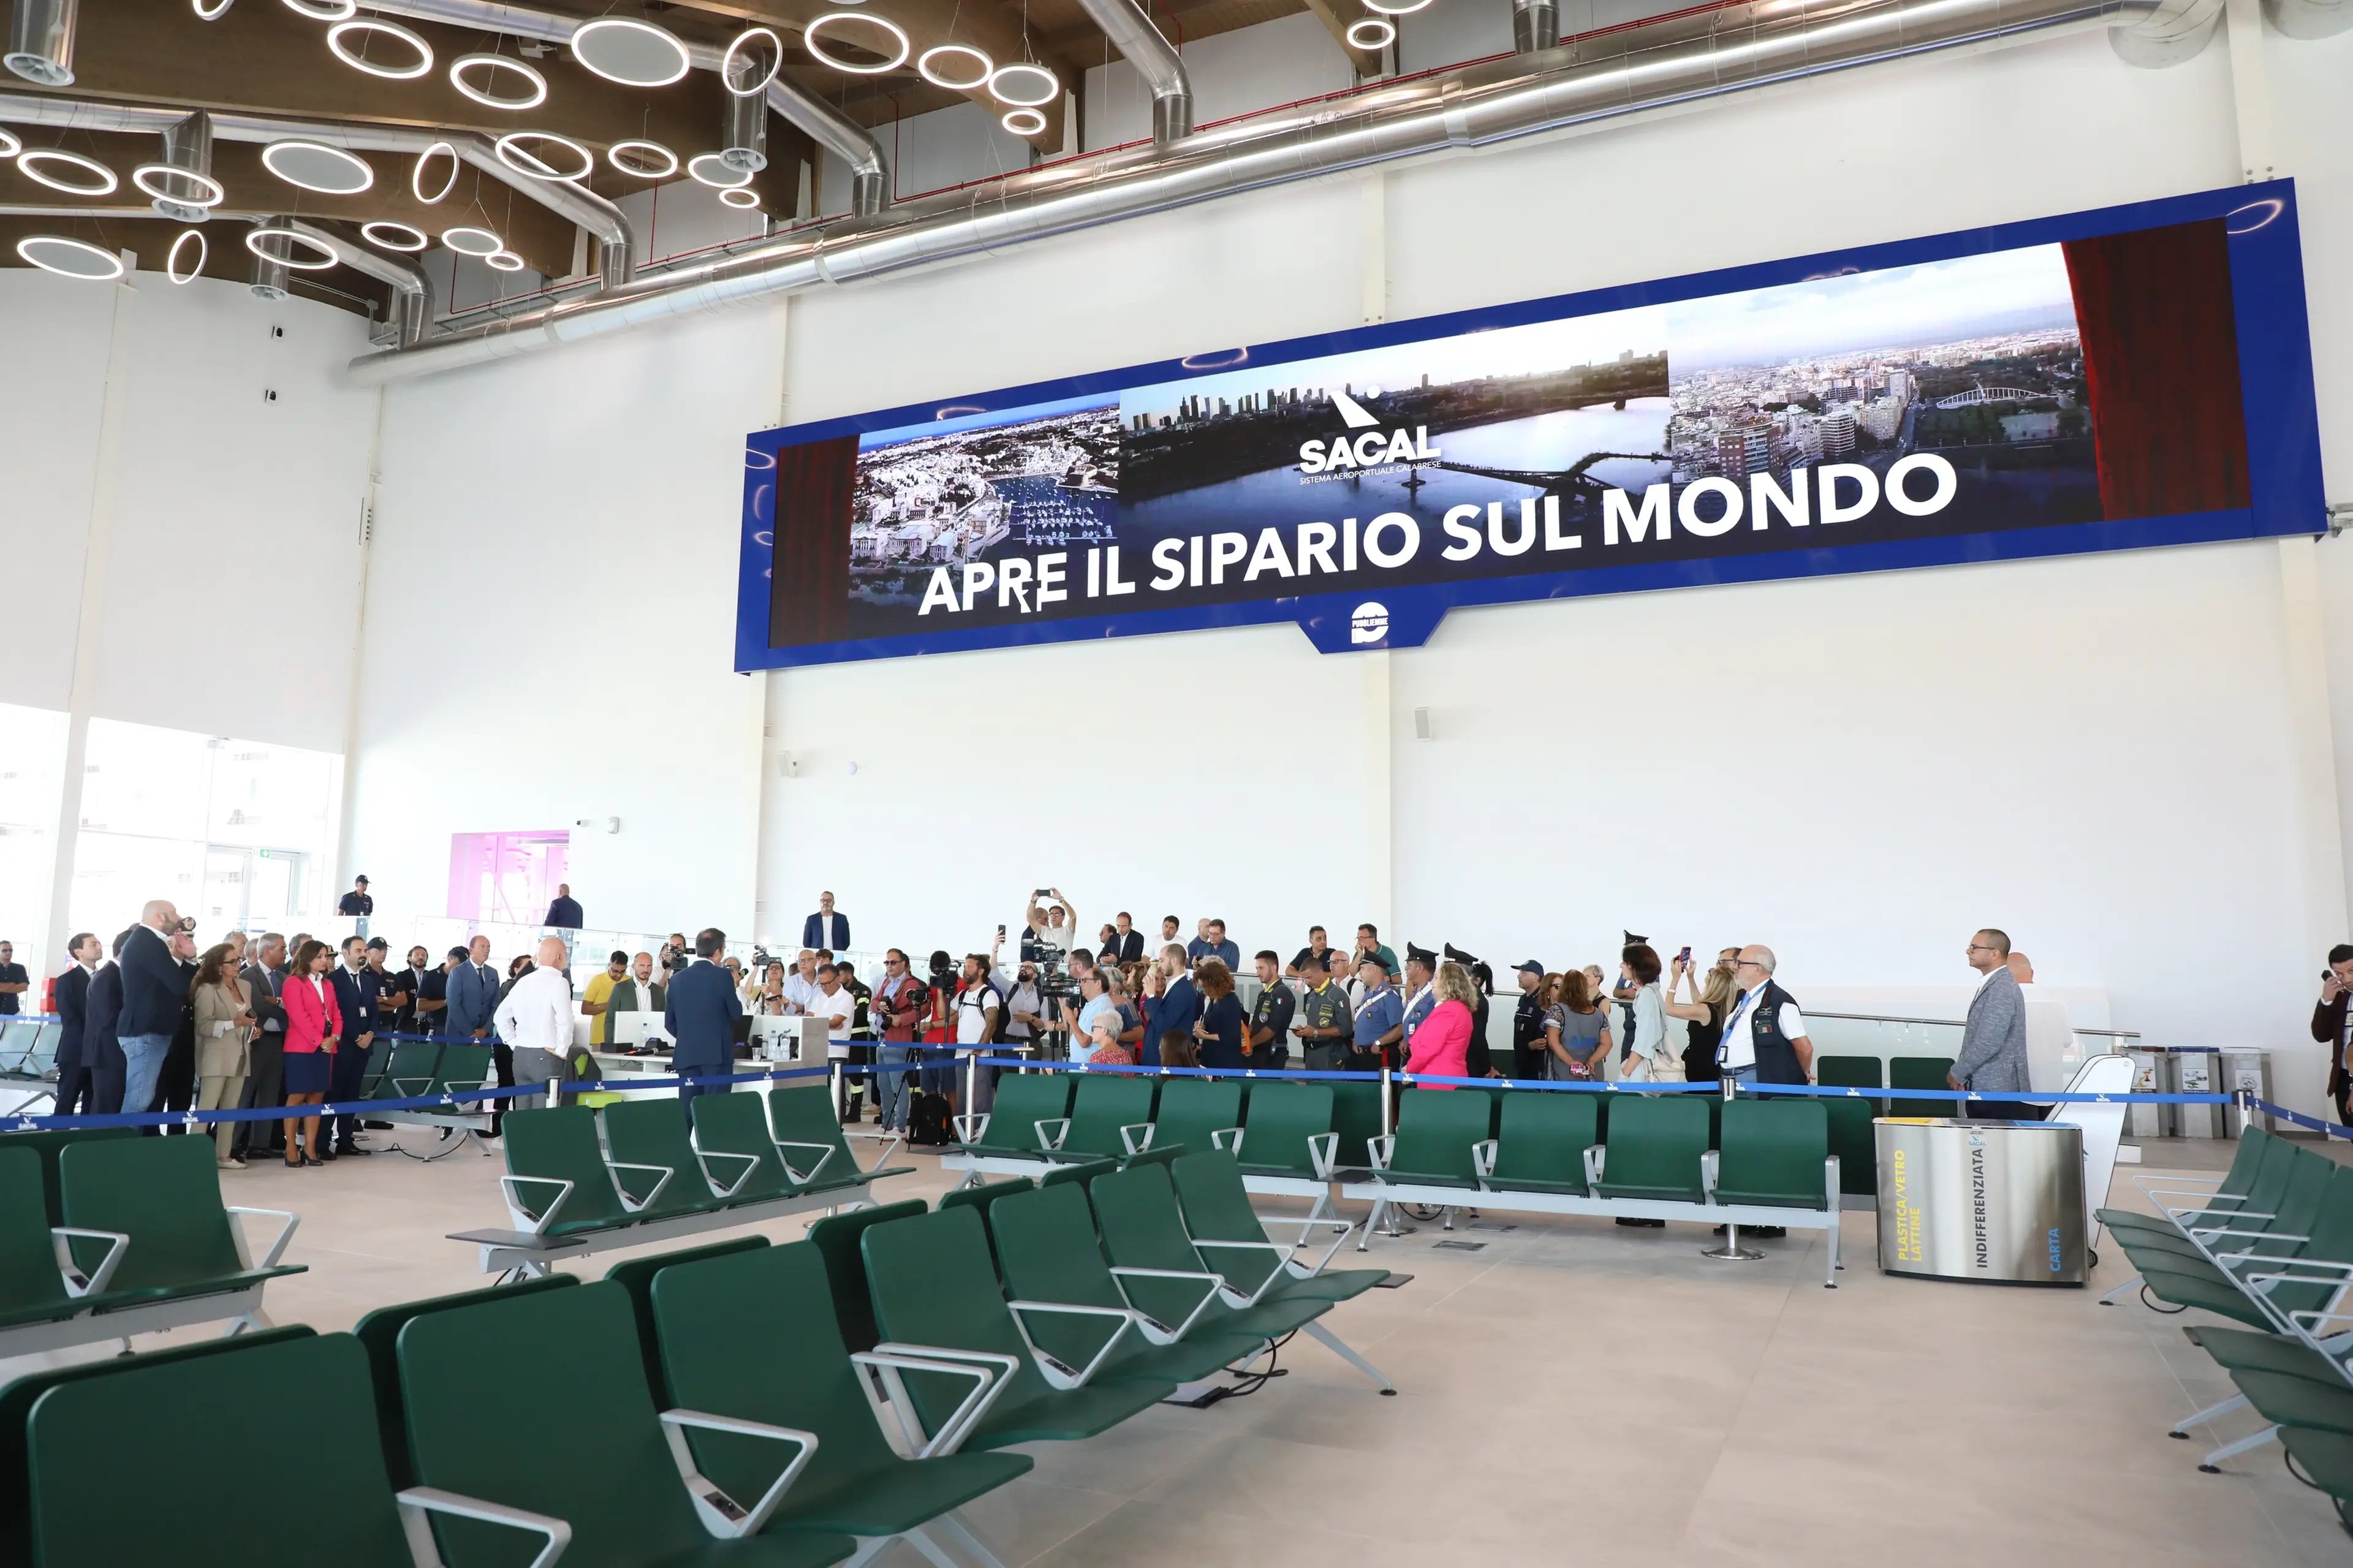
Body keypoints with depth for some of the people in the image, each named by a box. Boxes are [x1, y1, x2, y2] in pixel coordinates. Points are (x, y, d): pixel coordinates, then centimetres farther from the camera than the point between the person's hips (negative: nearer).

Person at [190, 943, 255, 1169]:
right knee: (206, 1107, -9)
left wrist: (251, 1032, 4)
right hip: (216, 1057, -7)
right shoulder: (207, 990, -10)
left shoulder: (244, 986, 11)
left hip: (239, 1056, 7)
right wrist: (234, 1023, -22)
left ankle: (224, 1155, 14)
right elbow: (202, 1026, -17)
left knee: (230, 1108, 9)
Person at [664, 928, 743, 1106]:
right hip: (717, 1053, -4)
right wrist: (734, 988, 17)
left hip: (686, 1055, 4)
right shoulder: (723, 976, -7)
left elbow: (669, 1022, 10)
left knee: (687, 1108, 5)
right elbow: (737, 1013, 0)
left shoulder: (677, 979, 6)